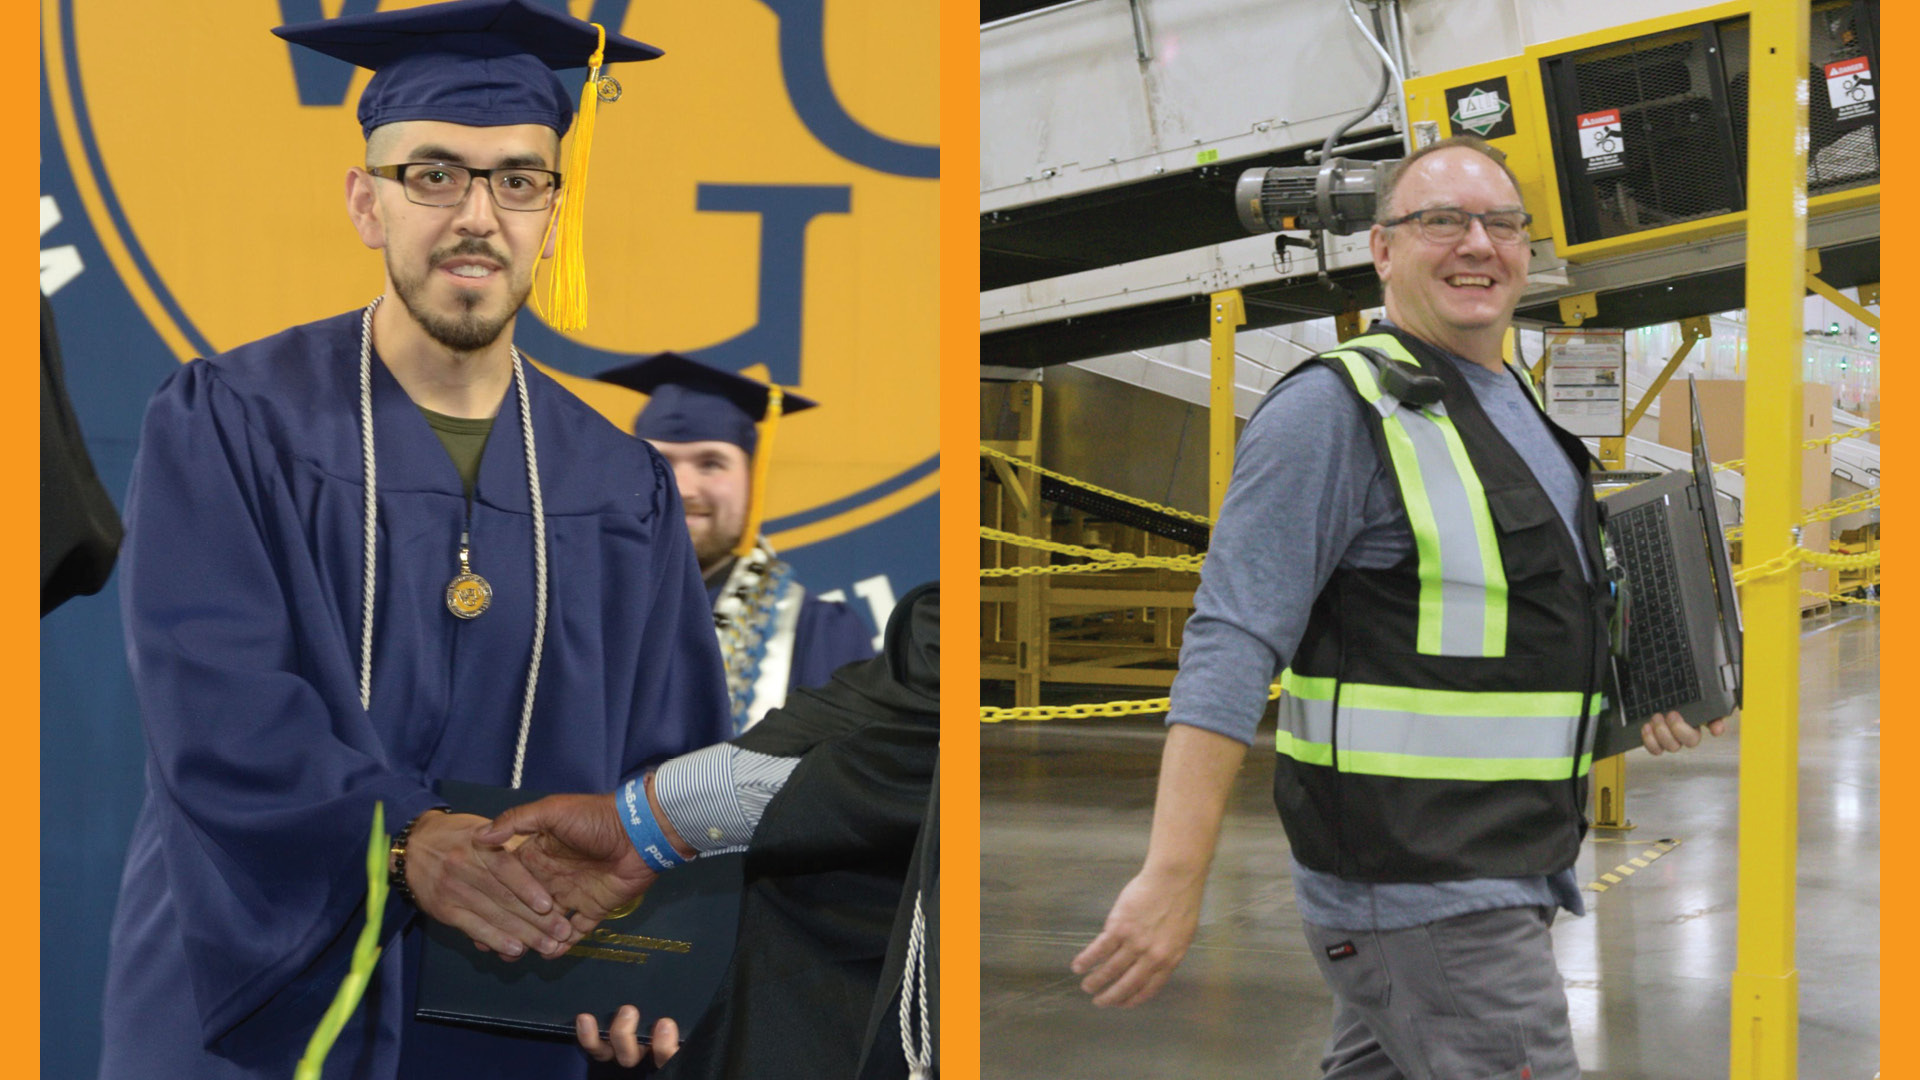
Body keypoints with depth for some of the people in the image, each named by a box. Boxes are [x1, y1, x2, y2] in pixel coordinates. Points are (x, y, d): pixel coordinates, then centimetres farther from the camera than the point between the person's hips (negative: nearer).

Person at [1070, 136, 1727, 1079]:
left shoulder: (1524, 413, 17)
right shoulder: (1338, 410, -12)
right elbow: (1232, 645, -20)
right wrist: (1174, 878, -27)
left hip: (1507, 862, 9)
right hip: (1417, 890, -9)